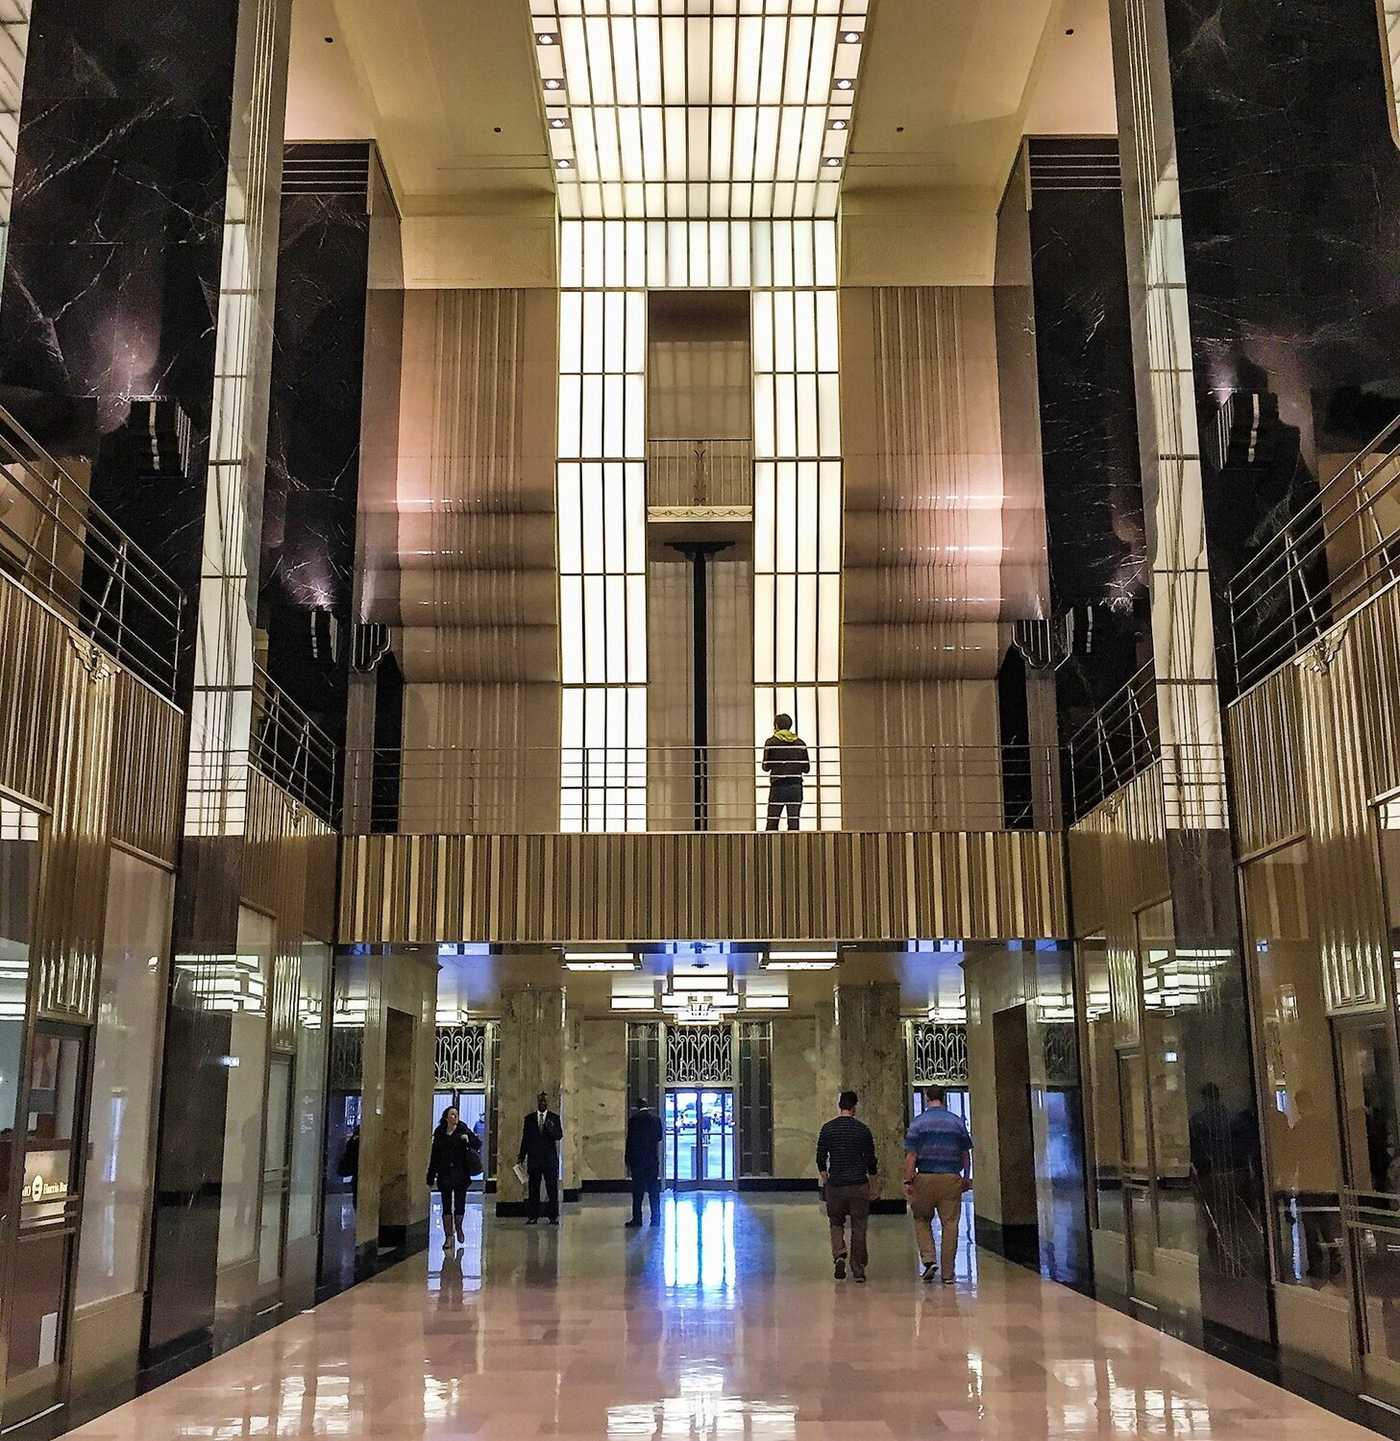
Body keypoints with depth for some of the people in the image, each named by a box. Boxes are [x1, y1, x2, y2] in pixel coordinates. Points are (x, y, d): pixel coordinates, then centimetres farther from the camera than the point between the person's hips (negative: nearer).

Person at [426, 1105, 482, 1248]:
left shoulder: (463, 1130, -1)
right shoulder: (439, 1134, 3)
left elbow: (478, 1144, 0)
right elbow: (434, 1157, 6)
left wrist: (468, 1139, -22)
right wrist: (431, 1178, 6)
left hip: (461, 1175, -1)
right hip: (444, 1176, 1)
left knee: (460, 1204, 6)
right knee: (446, 1206, 2)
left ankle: (458, 1227, 32)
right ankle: (448, 1235, 10)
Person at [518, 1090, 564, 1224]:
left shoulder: (554, 1118, 5)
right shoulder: (529, 1118, 9)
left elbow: (560, 1136, -3)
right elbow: (525, 1138, 9)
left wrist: (551, 1129, -24)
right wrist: (522, 1157, 6)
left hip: (550, 1158, -1)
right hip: (533, 1158, 1)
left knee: (552, 1188, -2)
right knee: (533, 1189, 2)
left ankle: (554, 1216, 3)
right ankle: (532, 1216, 7)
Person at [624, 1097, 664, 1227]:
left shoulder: (633, 1119, -5)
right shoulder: (656, 1118, 3)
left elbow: (629, 1141, -4)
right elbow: (659, 1141, 6)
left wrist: (627, 1162, 2)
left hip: (637, 1159, -3)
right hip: (652, 1159, 3)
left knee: (637, 1191, 2)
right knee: (654, 1191, 7)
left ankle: (637, 1218, 0)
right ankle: (655, 1218, 6)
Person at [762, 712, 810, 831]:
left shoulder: (771, 742, -2)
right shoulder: (800, 743, 6)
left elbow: (766, 767, -1)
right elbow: (806, 768, 6)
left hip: (778, 786, -2)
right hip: (796, 787, 2)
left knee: (772, 822, 2)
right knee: (793, 822, 2)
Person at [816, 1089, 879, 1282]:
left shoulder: (827, 1128, 0)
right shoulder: (862, 1129, -2)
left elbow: (821, 1159, 2)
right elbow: (871, 1160, 0)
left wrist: (825, 1181, 14)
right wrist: (872, 1184, 13)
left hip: (835, 1185, 1)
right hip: (858, 1185, -1)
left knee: (836, 1223, 16)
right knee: (858, 1227, 8)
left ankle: (839, 1255, -7)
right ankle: (858, 1270, 8)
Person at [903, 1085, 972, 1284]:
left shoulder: (918, 1122, 0)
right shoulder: (957, 1122, 6)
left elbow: (911, 1155, -5)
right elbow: (966, 1154, 10)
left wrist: (908, 1181, -3)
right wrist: (966, 1178, 20)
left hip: (925, 1178, -1)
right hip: (951, 1178, 1)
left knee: (921, 1219, 16)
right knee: (950, 1224, 4)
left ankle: (928, 1259, -1)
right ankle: (948, 1274, 6)